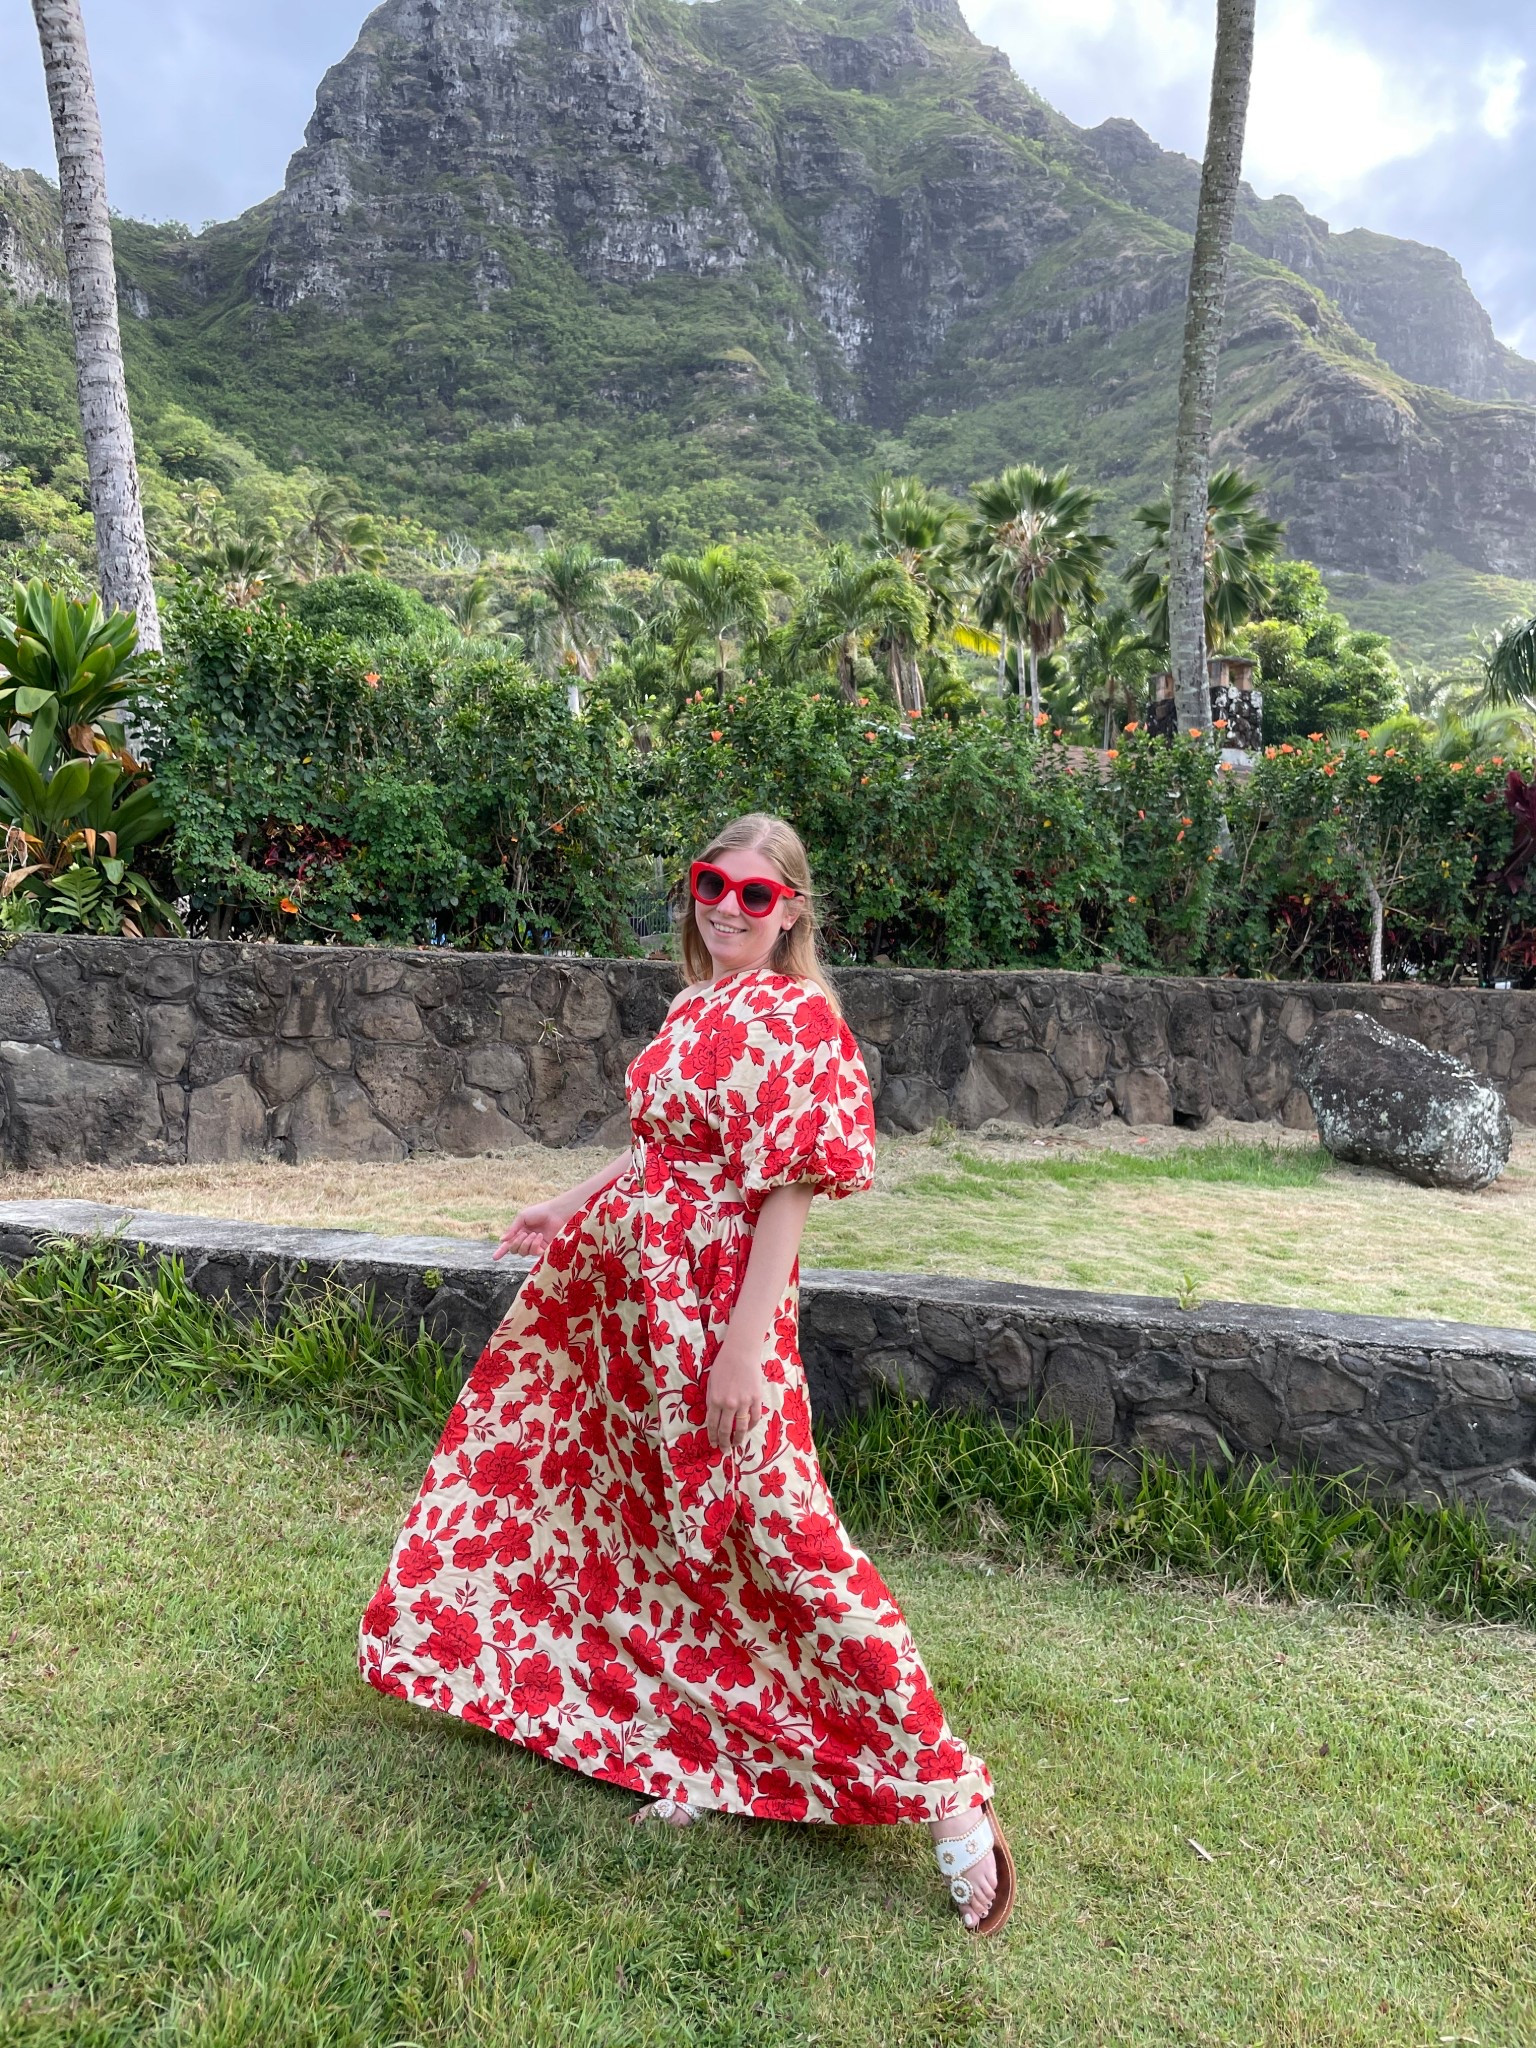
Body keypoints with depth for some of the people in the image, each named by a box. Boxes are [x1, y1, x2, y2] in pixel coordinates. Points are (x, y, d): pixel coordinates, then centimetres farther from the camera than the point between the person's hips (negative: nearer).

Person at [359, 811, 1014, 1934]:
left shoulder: (795, 1020, -14)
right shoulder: (697, 1008, 10)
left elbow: (791, 1192, -19)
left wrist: (745, 1347, -22)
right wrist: (569, 1207, 27)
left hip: (716, 1310, -9)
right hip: (631, 1290, 9)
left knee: (766, 1527, -8)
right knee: (652, 1518, 17)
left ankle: (949, 1797, 4)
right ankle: (695, 1758, 38)